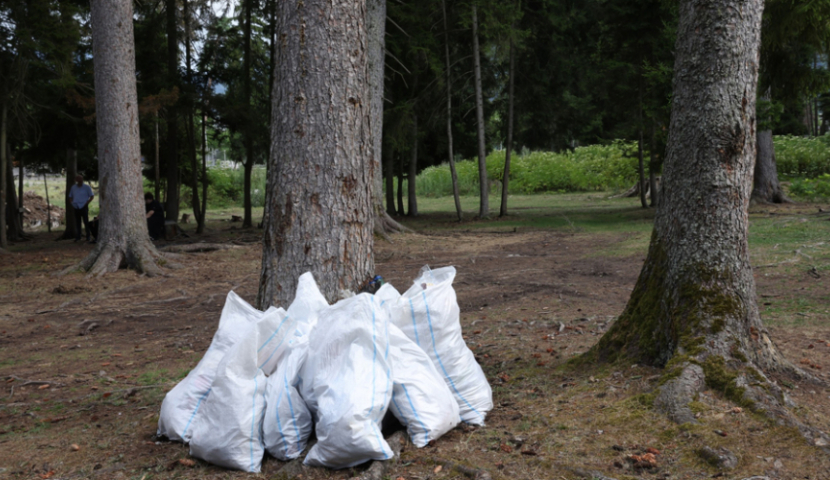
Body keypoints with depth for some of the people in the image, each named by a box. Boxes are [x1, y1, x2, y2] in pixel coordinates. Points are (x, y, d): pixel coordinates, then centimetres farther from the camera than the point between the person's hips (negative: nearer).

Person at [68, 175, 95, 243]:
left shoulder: (87, 187, 1)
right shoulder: (73, 187, 12)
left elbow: (92, 196, 1)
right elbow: (70, 196, 21)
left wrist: (87, 203, -8)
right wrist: (72, 203, 4)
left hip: (84, 207, -4)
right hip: (76, 208, 4)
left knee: (86, 222, -5)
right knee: (77, 222, 6)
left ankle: (88, 237, -2)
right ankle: (77, 237, 12)